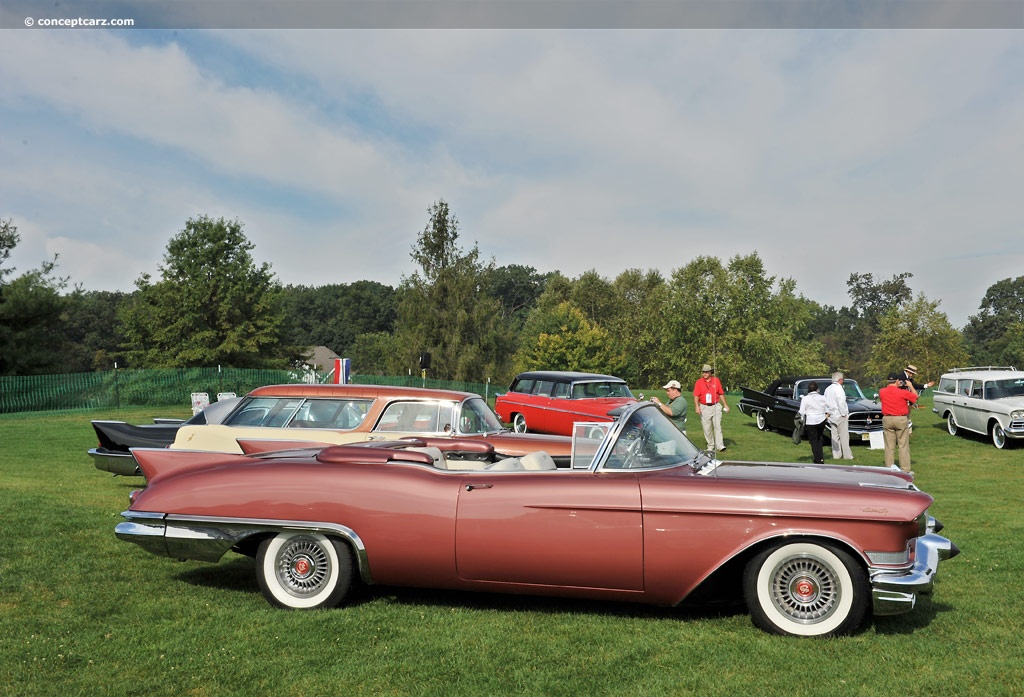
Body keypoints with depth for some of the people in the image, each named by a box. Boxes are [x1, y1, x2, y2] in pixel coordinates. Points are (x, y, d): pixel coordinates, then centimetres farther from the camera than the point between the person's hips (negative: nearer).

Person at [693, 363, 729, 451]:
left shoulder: (716, 380, 5)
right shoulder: (698, 382, 0)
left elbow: (721, 394, 12)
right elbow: (696, 396, -6)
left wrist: (725, 404, 9)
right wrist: (697, 406, -18)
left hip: (716, 406, 0)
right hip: (704, 407, 0)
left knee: (717, 426, -9)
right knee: (707, 428, 4)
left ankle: (720, 445, -11)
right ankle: (710, 445, 16)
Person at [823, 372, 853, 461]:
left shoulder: (827, 389, 12)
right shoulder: (839, 388, -14)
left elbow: (826, 403, 12)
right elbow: (841, 402, -21)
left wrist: (828, 413, 14)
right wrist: (844, 414, -13)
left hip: (831, 416, 8)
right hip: (840, 415, -8)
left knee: (835, 436, 9)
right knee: (844, 436, -2)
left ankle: (836, 455, 10)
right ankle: (847, 455, -1)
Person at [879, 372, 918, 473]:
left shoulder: (882, 392, -2)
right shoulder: (903, 392, -12)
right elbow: (915, 396, 4)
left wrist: (892, 386, 18)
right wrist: (911, 386, 17)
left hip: (887, 419, 3)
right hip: (901, 419, -3)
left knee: (889, 447, 7)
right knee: (903, 446, 5)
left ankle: (889, 469, 10)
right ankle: (905, 469, 7)